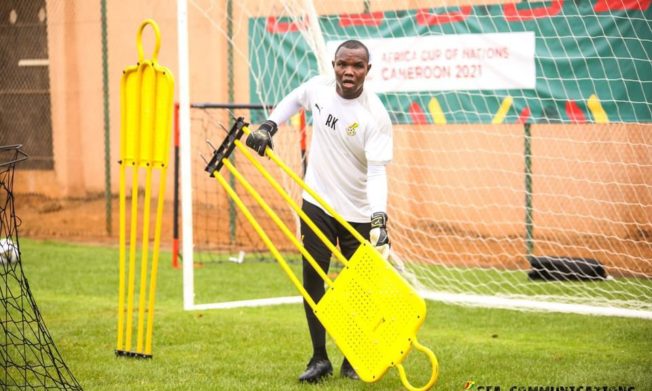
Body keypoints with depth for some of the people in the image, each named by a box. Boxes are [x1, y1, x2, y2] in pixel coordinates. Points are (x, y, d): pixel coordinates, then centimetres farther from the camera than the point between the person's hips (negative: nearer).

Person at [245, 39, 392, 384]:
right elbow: (294, 100, 20)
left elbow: (377, 172, -27)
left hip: (357, 212, -3)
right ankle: (319, 358, 7)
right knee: (312, 279, -1)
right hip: (317, 202, 3)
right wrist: (268, 126, 7)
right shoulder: (318, 87, -6)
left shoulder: (375, 116, -20)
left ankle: (353, 361, 19)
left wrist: (379, 218, -39)